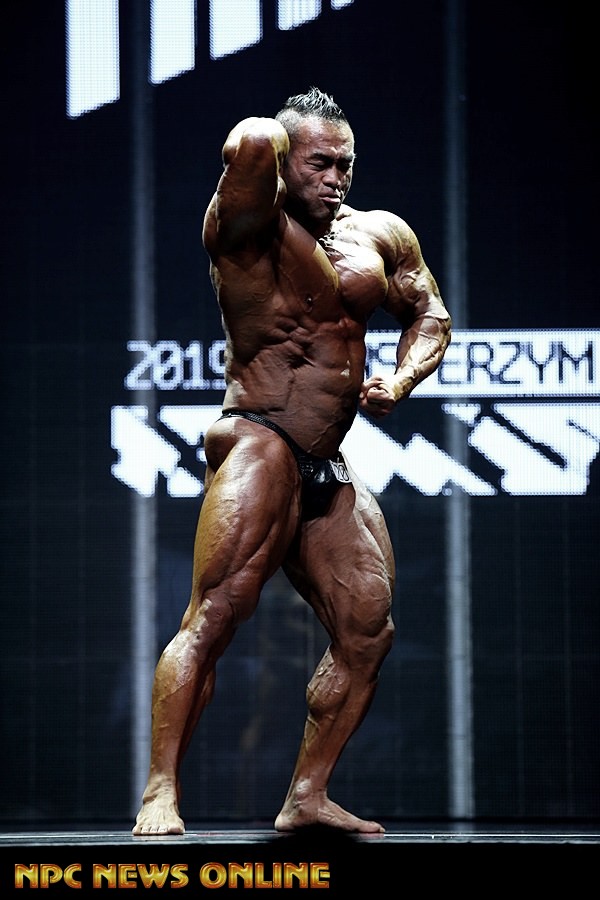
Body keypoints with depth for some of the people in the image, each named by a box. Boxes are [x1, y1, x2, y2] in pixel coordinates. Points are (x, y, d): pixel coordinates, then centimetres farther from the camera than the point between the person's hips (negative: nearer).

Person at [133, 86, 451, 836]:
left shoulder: (379, 236, 12)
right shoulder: (250, 226, -9)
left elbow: (429, 314, 23)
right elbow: (250, 146, -29)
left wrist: (399, 382, 4)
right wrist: (269, 144, -4)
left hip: (329, 470, 8)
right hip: (260, 444, -8)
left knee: (368, 631, 5)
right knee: (215, 615, -19)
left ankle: (307, 797, 14)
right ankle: (160, 794, -23)